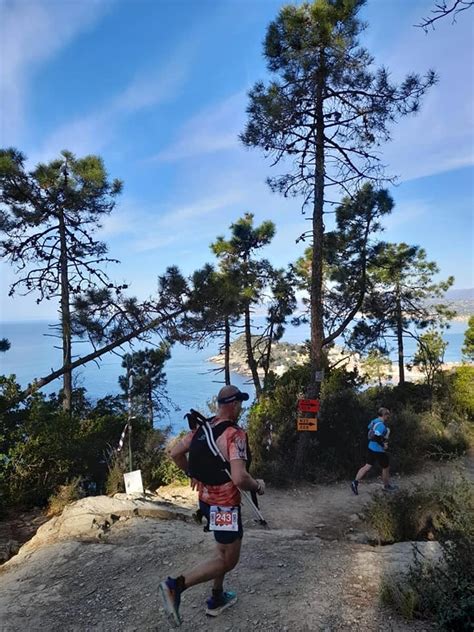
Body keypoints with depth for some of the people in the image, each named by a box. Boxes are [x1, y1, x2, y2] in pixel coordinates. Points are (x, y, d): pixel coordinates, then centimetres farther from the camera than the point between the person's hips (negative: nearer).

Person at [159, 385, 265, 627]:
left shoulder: (201, 428, -2)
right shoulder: (235, 434, -25)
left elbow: (175, 453, 6)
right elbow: (239, 478, -33)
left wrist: (192, 474, 20)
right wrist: (258, 486, -12)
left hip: (205, 498, 8)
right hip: (225, 504, -8)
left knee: (225, 550, 27)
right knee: (228, 560, 8)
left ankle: (217, 599, 37)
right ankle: (176, 585, -3)